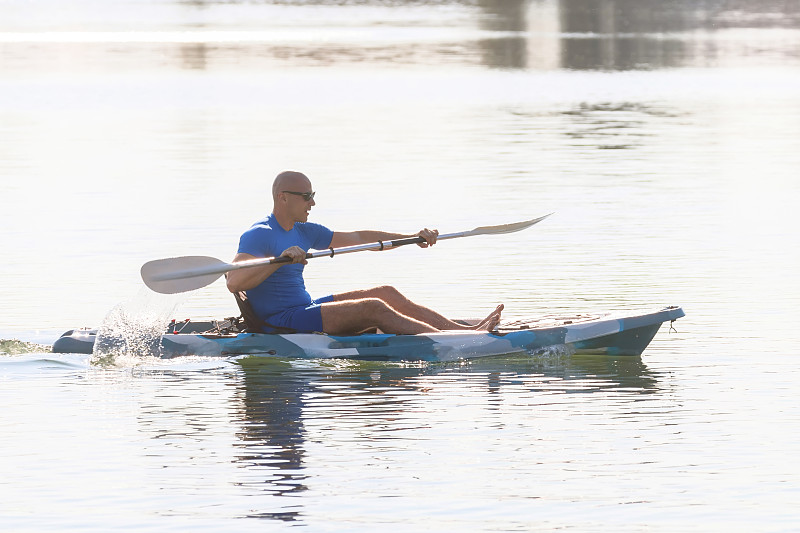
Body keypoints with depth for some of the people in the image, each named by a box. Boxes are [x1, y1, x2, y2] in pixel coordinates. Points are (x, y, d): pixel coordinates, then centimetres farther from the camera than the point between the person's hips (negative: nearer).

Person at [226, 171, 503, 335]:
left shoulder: (303, 232, 14)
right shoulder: (258, 235, -15)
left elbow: (358, 238, 20)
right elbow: (233, 282, -30)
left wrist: (411, 238, 16)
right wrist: (280, 259, -40)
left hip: (305, 309, 10)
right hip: (282, 323, -10)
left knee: (386, 293, 3)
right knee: (373, 308, -20)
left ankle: (466, 330, -3)